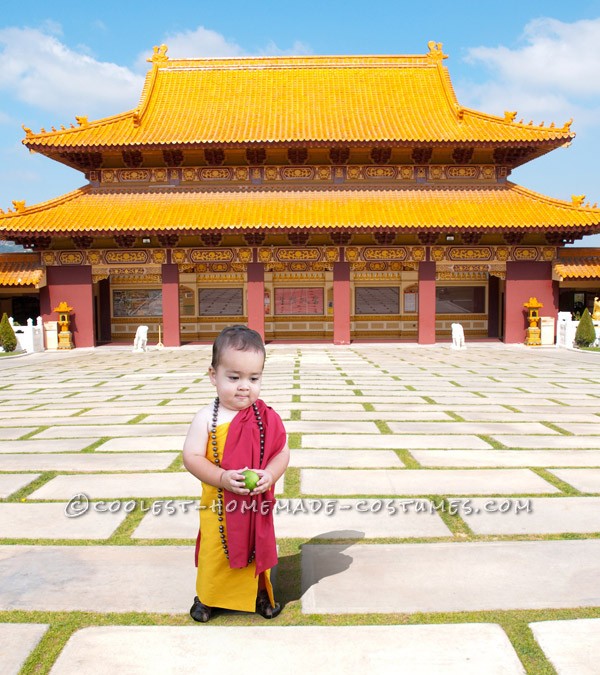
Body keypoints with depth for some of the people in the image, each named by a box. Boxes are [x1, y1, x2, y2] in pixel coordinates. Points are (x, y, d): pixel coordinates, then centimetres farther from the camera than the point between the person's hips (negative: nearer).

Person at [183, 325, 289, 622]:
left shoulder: (266, 417, -8)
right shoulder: (206, 417, -14)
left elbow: (282, 452, -3)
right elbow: (191, 457, -14)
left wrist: (270, 475, -21)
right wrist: (222, 478, -25)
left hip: (257, 506, 2)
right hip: (219, 506, -1)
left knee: (258, 552, 20)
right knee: (214, 555, 17)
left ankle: (260, 593, 45)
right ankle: (206, 597, 42)